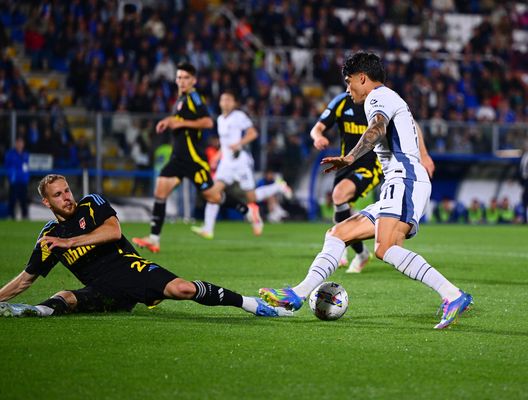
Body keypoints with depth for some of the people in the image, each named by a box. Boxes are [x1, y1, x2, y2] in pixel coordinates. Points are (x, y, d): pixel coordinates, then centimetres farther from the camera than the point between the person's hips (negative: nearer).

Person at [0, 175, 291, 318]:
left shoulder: (92, 204, 7)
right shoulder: (49, 236, 13)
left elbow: (114, 231, -10)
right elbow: (26, 279, 19)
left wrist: (70, 242, -10)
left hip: (129, 267, -3)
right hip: (104, 291, 3)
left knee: (181, 288, -25)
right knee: (64, 299, -29)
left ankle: (251, 304, -20)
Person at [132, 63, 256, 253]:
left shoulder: (193, 98, -10)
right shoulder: (180, 100, 17)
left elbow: (208, 122, -22)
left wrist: (182, 123, -21)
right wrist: (169, 122, 16)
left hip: (193, 157, -8)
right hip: (178, 157, 8)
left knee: (212, 196, -2)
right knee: (160, 190, -5)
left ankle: (247, 210, 21)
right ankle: (154, 239, -7)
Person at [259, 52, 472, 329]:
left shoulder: (379, 96, 1)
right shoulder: (391, 100, 32)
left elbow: (377, 128, -21)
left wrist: (351, 157, -33)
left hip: (405, 178, -11)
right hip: (398, 186, 11)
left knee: (386, 249, -29)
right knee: (338, 234, 9)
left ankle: (453, 296, -34)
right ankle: (298, 295, 3)